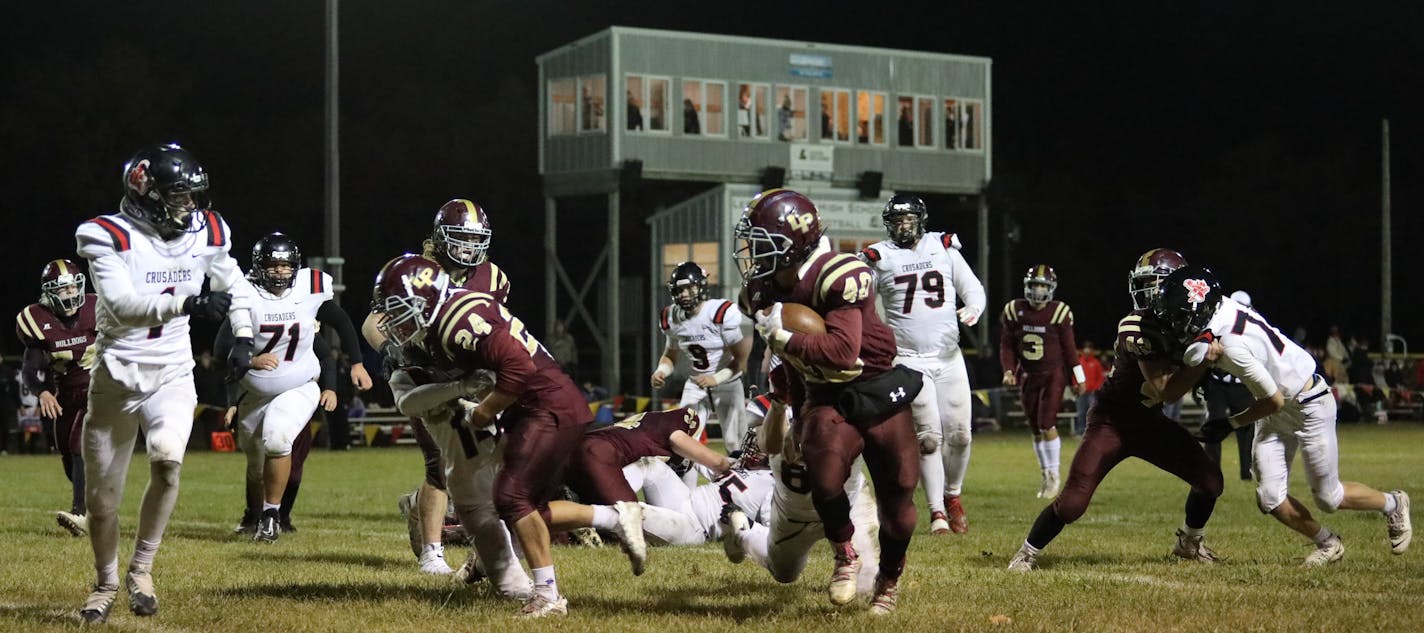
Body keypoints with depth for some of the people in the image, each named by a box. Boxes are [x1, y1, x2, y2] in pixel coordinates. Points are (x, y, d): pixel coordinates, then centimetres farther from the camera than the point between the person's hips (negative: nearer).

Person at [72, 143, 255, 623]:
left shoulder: (204, 233, 2)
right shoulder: (109, 238, -14)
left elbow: (232, 286, 20)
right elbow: (123, 304, -27)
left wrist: (243, 338, 11)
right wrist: (189, 303, -36)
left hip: (172, 376, 2)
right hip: (116, 378, -2)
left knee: (167, 459, -26)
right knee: (101, 497, 6)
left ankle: (143, 567, -6)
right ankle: (106, 584, 31)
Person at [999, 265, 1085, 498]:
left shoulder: (1058, 313, -8)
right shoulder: (1015, 311, -2)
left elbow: (1069, 348, -2)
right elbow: (1007, 345, 5)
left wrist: (1078, 378, 1)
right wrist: (1008, 371, -8)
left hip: (1052, 375, -3)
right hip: (1028, 376, 4)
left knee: (1047, 424, -13)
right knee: (1036, 429, 7)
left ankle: (1054, 475, -1)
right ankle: (1046, 475, 19)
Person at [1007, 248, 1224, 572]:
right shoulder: (1136, 329, -26)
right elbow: (1165, 390, -29)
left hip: (1150, 422, 7)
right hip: (1112, 421, -7)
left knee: (1210, 479, 0)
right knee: (1072, 502, -16)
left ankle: (1190, 542, 27)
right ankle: (1027, 552, 7)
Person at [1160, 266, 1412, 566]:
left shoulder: (1234, 346, -35)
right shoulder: (1222, 307, -13)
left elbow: (1274, 401, -23)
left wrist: (1230, 424, -13)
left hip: (1308, 406, -8)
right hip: (1278, 413, 8)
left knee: (1328, 498, 6)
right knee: (1270, 499, 0)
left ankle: (1393, 504, 31)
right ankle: (1328, 544, 22)